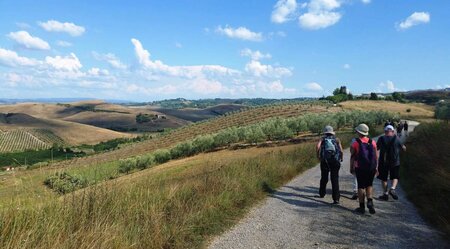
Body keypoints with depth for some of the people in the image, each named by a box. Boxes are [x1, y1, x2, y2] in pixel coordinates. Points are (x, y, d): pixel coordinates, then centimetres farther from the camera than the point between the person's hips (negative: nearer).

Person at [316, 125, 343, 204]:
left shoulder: (322, 139, 11)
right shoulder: (336, 139, 12)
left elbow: (318, 146, -10)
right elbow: (341, 150, -2)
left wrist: (318, 156, 2)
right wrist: (341, 158, 13)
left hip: (324, 161, 1)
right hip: (335, 161, -1)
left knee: (324, 178, 20)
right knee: (335, 180, -1)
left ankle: (322, 193, 35)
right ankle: (336, 198, -8)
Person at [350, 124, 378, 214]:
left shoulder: (355, 143, -8)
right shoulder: (372, 142, 2)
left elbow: (352, 157, -5)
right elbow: (376, 156, 5)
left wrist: (351, 168, 5)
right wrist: (375, 167, 14)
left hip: (360, 168, -3)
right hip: (371, 168, 3)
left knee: (361, 186, 6)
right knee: (369, 185, 19)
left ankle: (362, 206, 10)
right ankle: (370, 201, 1)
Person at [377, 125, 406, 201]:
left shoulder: (381, 139, -5)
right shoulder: (396, 138, -5)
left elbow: (376, 148, 7)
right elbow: (403, 147, 8)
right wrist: (404, 147, 30)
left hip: (383, 161, 0)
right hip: (395, 162, 0)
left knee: (384, 179, 11)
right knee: (395, 177, 14)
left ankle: (385, 194, 14)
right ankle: (392, 189, -9)